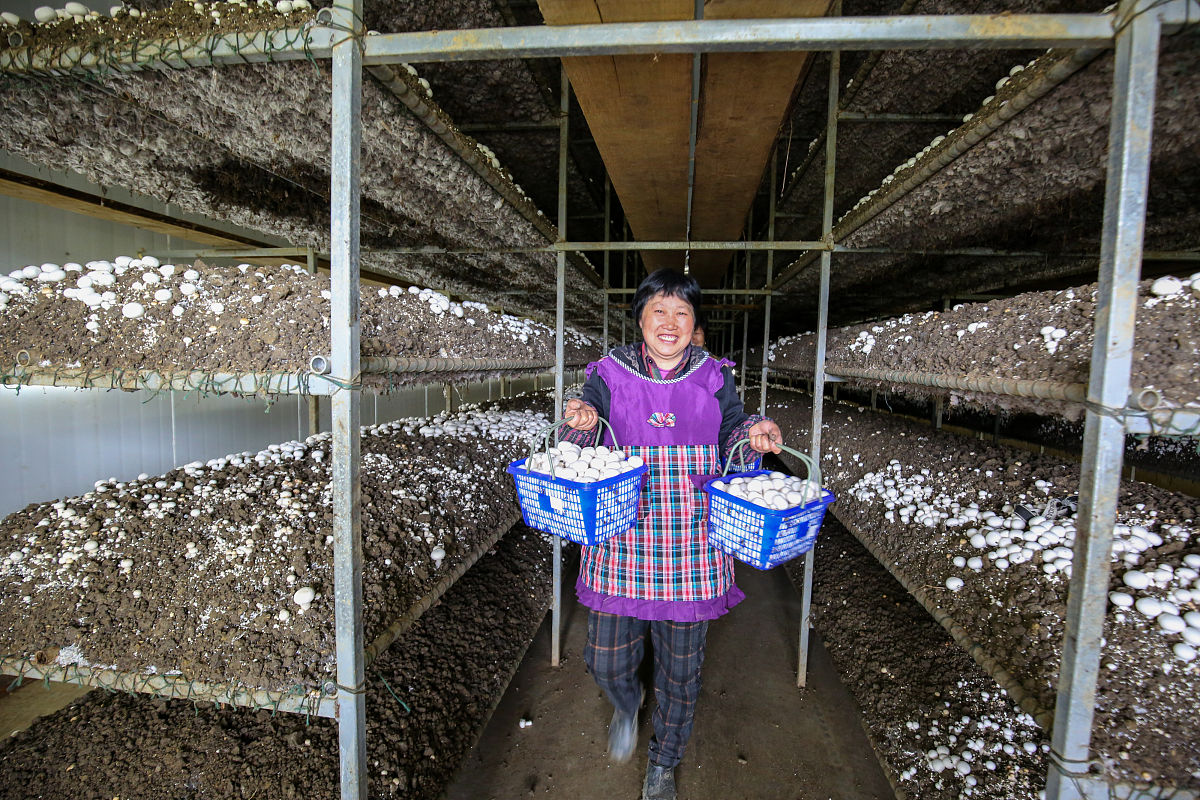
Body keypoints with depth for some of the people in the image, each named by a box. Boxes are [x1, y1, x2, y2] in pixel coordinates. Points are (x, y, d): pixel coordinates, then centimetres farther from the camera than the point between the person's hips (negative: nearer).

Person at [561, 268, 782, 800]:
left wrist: (754, 436, -16)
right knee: (606, 662, 10)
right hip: (621, 542, 0)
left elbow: (733, 446, 6)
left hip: (691, 550, 1)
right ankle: (627, 704, 50)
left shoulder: (714, 379, 2)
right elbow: (577, 459, -1)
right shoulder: (609, 375, -1)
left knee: (681, 669, 15)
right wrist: (581, 425, -24)